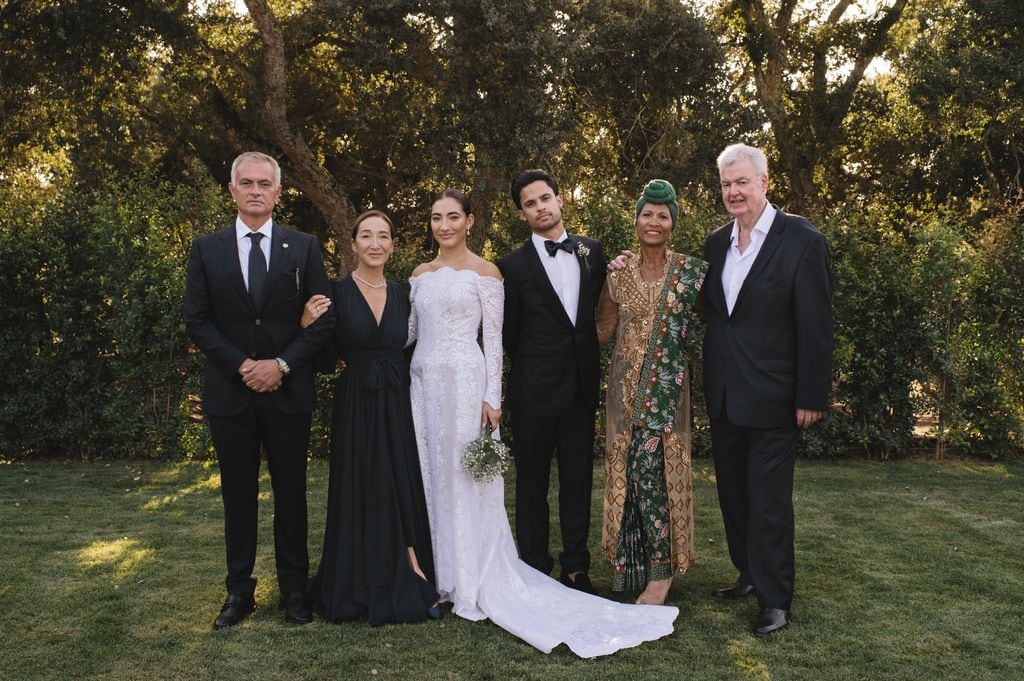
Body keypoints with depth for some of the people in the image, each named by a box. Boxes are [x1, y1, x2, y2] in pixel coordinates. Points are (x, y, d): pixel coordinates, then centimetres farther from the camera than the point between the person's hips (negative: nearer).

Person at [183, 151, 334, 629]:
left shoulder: (304, 247, 2)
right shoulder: (207, 249, 4)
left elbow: (323, 318, 0)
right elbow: (196, 320, 1)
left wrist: (282, 364, -12)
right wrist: (240, 365, -11)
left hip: (288, 390, 0)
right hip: (229, 392, 1)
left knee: (291, 493, 7)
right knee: (238, 496, 9)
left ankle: (294, 589, 20)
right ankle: (239, 591, 20)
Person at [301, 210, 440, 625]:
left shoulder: (401, 296, 9)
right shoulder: (337, 293, -3)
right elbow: (326, 359, -7)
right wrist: (309, 324, -21)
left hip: (398, 405, 3)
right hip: (355, 406, -3)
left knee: (403, 489, 5)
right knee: (359, 491, 3)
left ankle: (408, 582, 16)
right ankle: (360, 587, 16)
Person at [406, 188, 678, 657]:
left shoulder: (484, 272, -3)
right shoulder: (420, 274, 12)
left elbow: (495, 339, -6)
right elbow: (411, 332, 15)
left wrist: (491, 397, -12)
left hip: (464, 382, -5)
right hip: (422, 381, 6)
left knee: (463, 479, -2)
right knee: (428, 477, 8)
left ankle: (473, 585, 8)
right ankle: (437, 577, 20)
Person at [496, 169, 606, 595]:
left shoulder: (591, 252, 7)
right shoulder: (513, 266, -4)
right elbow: (509, 333, 3)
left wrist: (586, 360, 10)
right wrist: (531, 368, 8)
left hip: (581, 384, 4)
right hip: (535, 390, -3)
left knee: (578, 479, 10)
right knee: (532, 482, 6)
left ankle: (576, 567, 21)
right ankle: (535, 570, 15)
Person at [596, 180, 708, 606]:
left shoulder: (690, 270, -1)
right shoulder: (618, 273, 6)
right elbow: (603, 331, 8)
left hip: (666, 385, -3)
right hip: (625, 385, 3)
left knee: (655, 470, -8)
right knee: (625, 470, 7)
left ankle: (662, 569, 5)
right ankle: (628, 559, 22)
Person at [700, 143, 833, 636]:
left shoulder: (801, 240, -11)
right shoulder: (716, 243, 8)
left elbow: (815, 326, -12)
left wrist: (811, 397, -13)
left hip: (771, 396, -6)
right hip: (723, 395, 6)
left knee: (769, 501, 0)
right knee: (733, 494, 16)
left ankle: (775, 600, 12)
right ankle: (749, 575, 32)